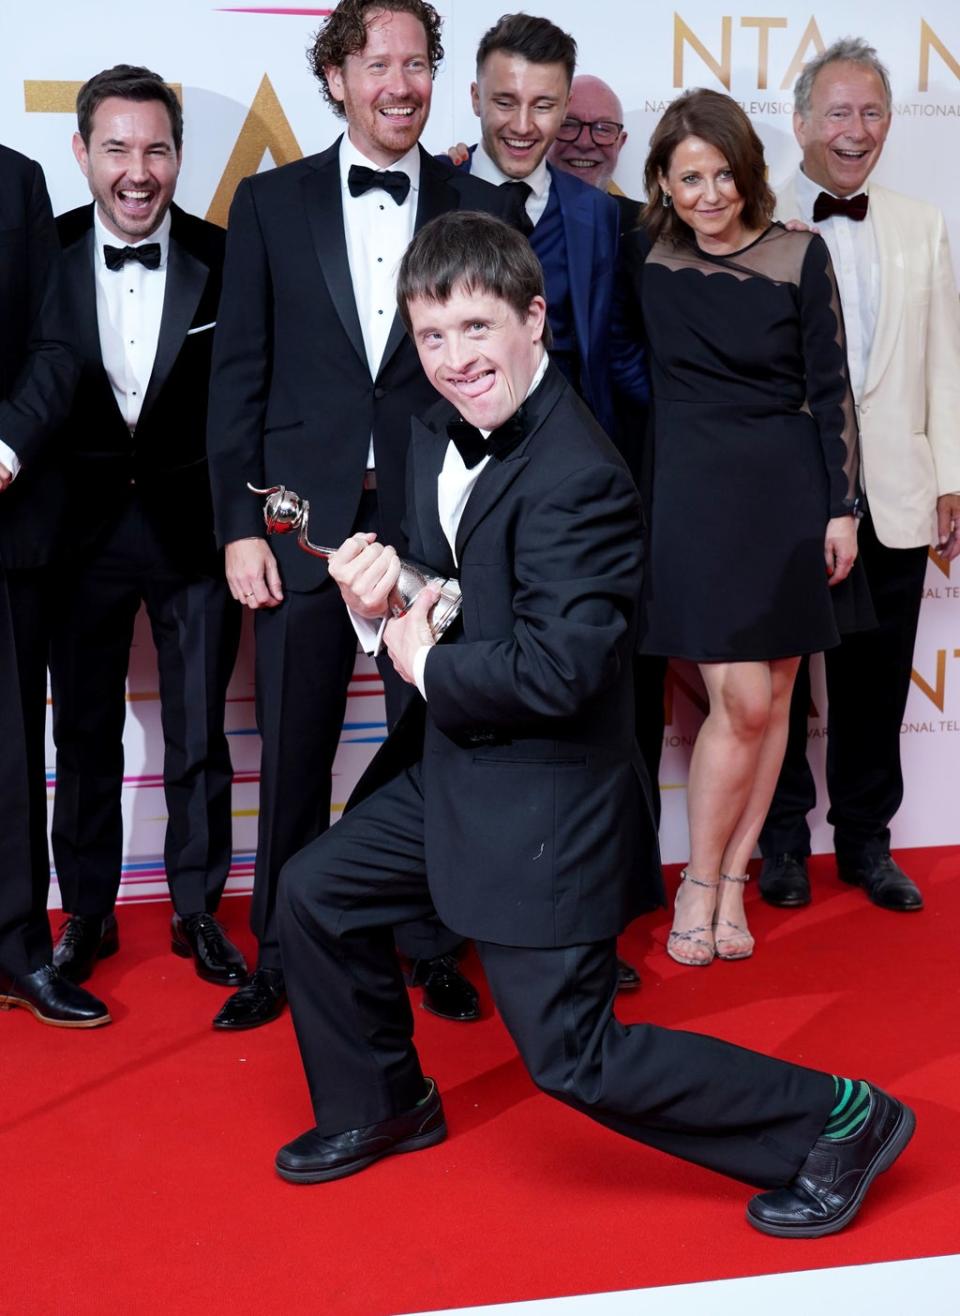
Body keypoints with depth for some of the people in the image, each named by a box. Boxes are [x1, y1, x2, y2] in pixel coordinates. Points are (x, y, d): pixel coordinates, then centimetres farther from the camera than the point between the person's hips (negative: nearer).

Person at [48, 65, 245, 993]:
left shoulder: (224, 263, -6)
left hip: (193, 527, -1)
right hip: (82, 530, 1)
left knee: (198, 737, 8)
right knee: (83, 733, 13)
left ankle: (197, 911, 24)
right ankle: (87, 912, 29)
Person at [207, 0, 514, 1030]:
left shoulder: (477, 209, 6)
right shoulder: (270, 203, 6)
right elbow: (239, 371, 4)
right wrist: (239, 526, -3)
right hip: (306, 521, 0)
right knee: (292, 753, 8)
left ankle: (434, 949, 26)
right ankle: (281, 955, 25)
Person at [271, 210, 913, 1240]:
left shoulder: (575, 478, -25)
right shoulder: (441, 431, 3)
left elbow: (558, 670, -30)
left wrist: (423, 666, -14)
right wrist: (384, 583, -8)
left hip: (542, 798, -9)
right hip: (450, 766, 9)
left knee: (571, 1055, -2)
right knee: (313, 895, 17)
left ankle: (835, 1120, 14)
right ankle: (383, 1107, 39)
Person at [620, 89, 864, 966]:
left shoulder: (799, 256, -2)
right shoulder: (643, 255, 1)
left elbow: (830, 387, 1)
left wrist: (843, 508, -3)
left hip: (790, 491, 1)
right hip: (698, 494, -1)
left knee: (772, 698, 6)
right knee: (742, 703, -7)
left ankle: (732, 881, 20)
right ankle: (700, 884, 12)